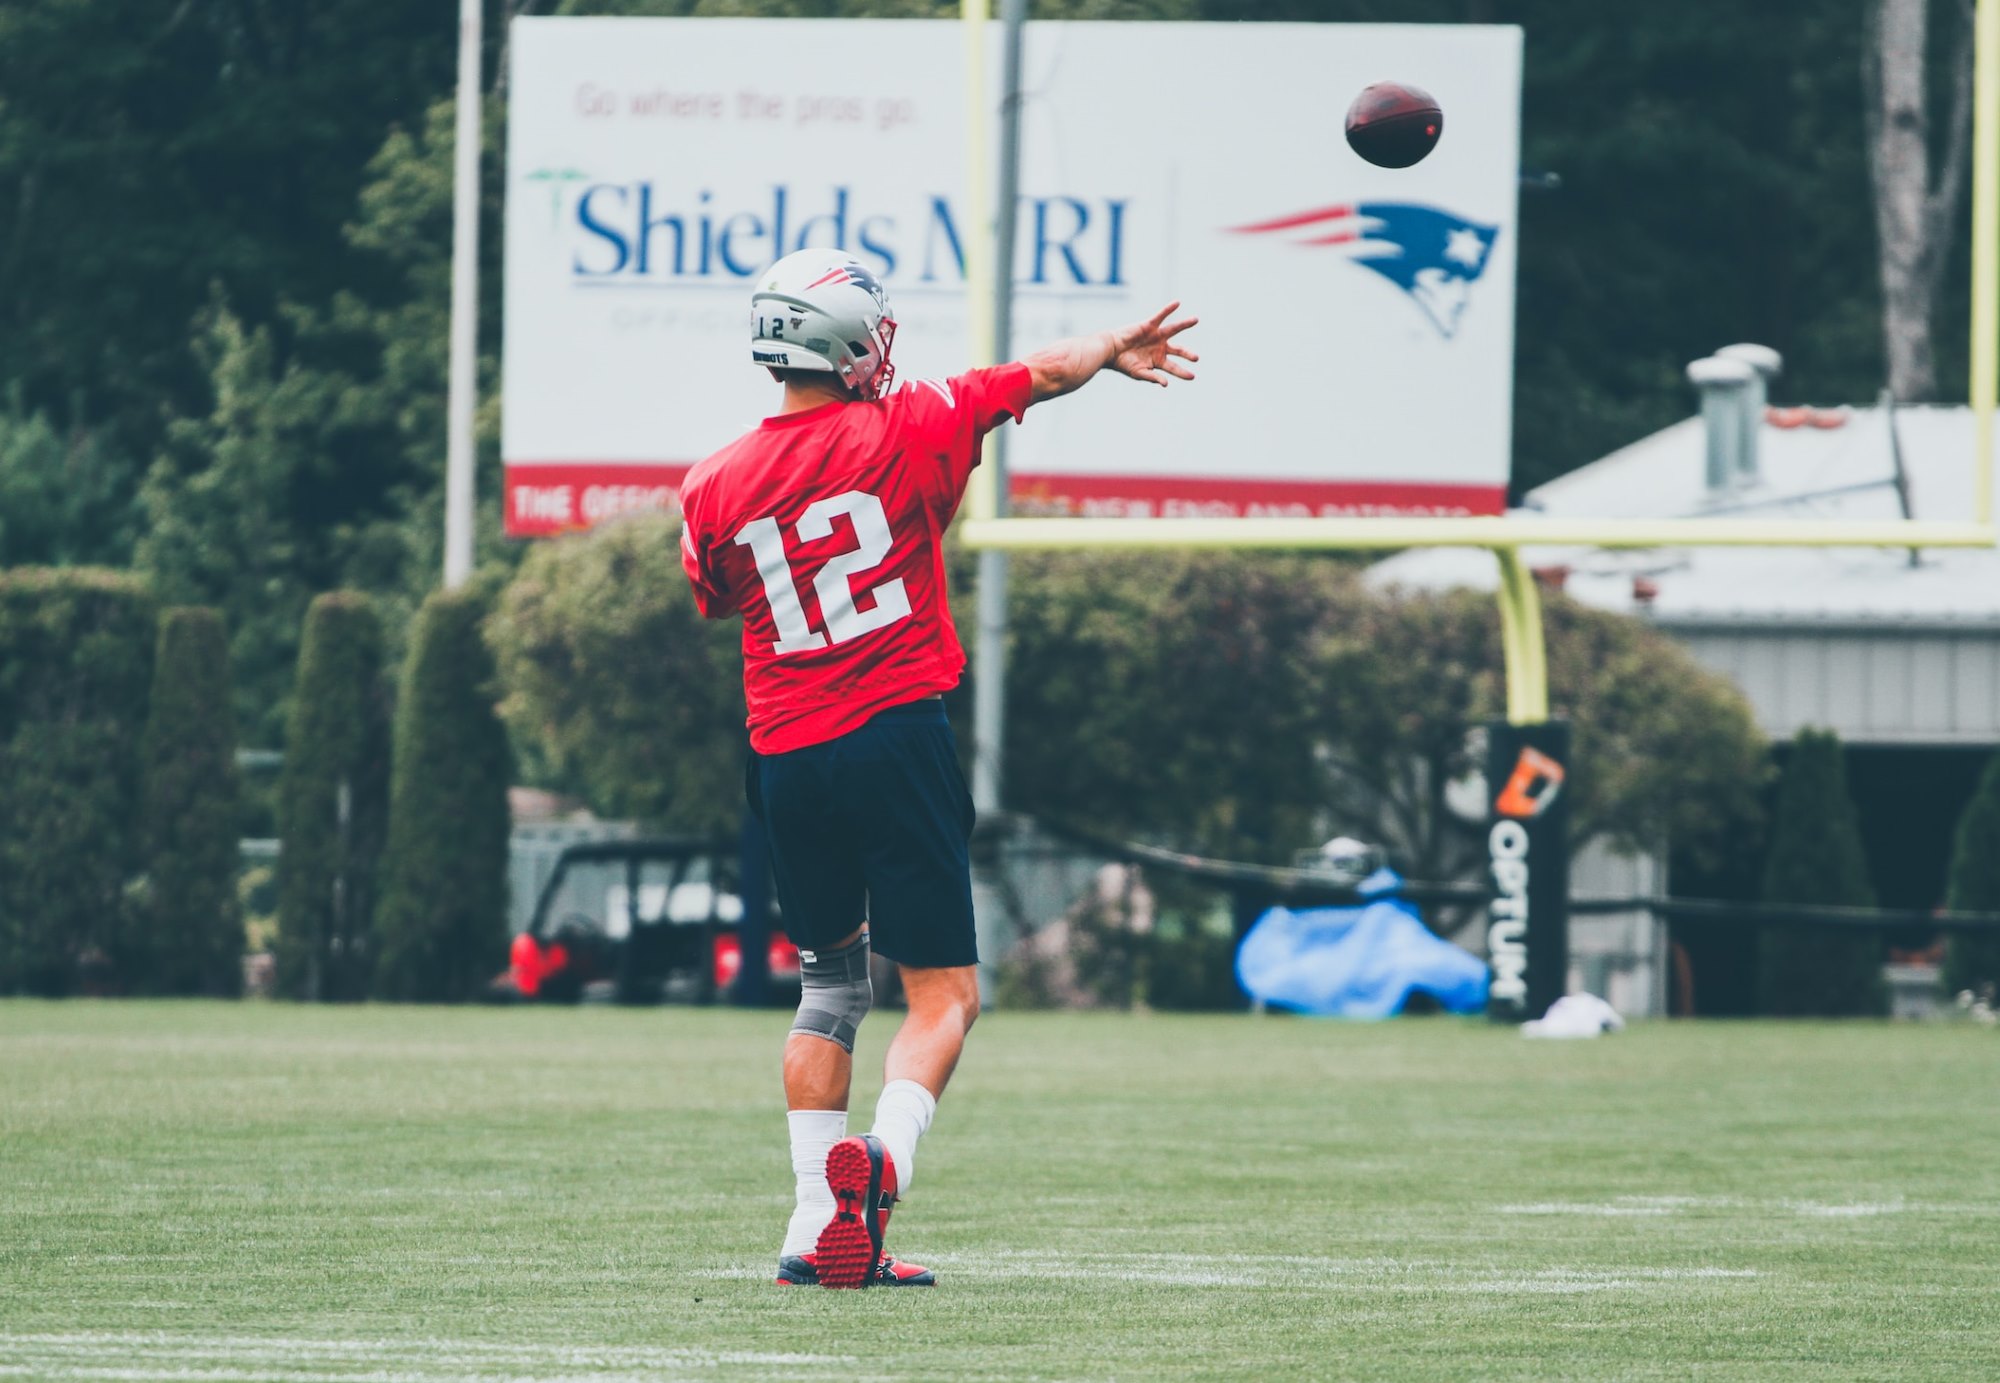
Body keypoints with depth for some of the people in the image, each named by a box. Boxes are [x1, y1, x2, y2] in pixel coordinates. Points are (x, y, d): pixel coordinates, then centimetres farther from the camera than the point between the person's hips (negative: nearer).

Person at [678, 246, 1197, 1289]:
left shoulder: (716, 488, 1)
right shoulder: (906, 431, -6)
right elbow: (1043, 375, 9)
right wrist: (1115, 349, 30)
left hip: (785, 761, 4)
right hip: (895, 738, -4)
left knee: (828, 986, 19)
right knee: (942, 990, 3)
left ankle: (817, 1223, 12)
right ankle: (888, 1152, -24)